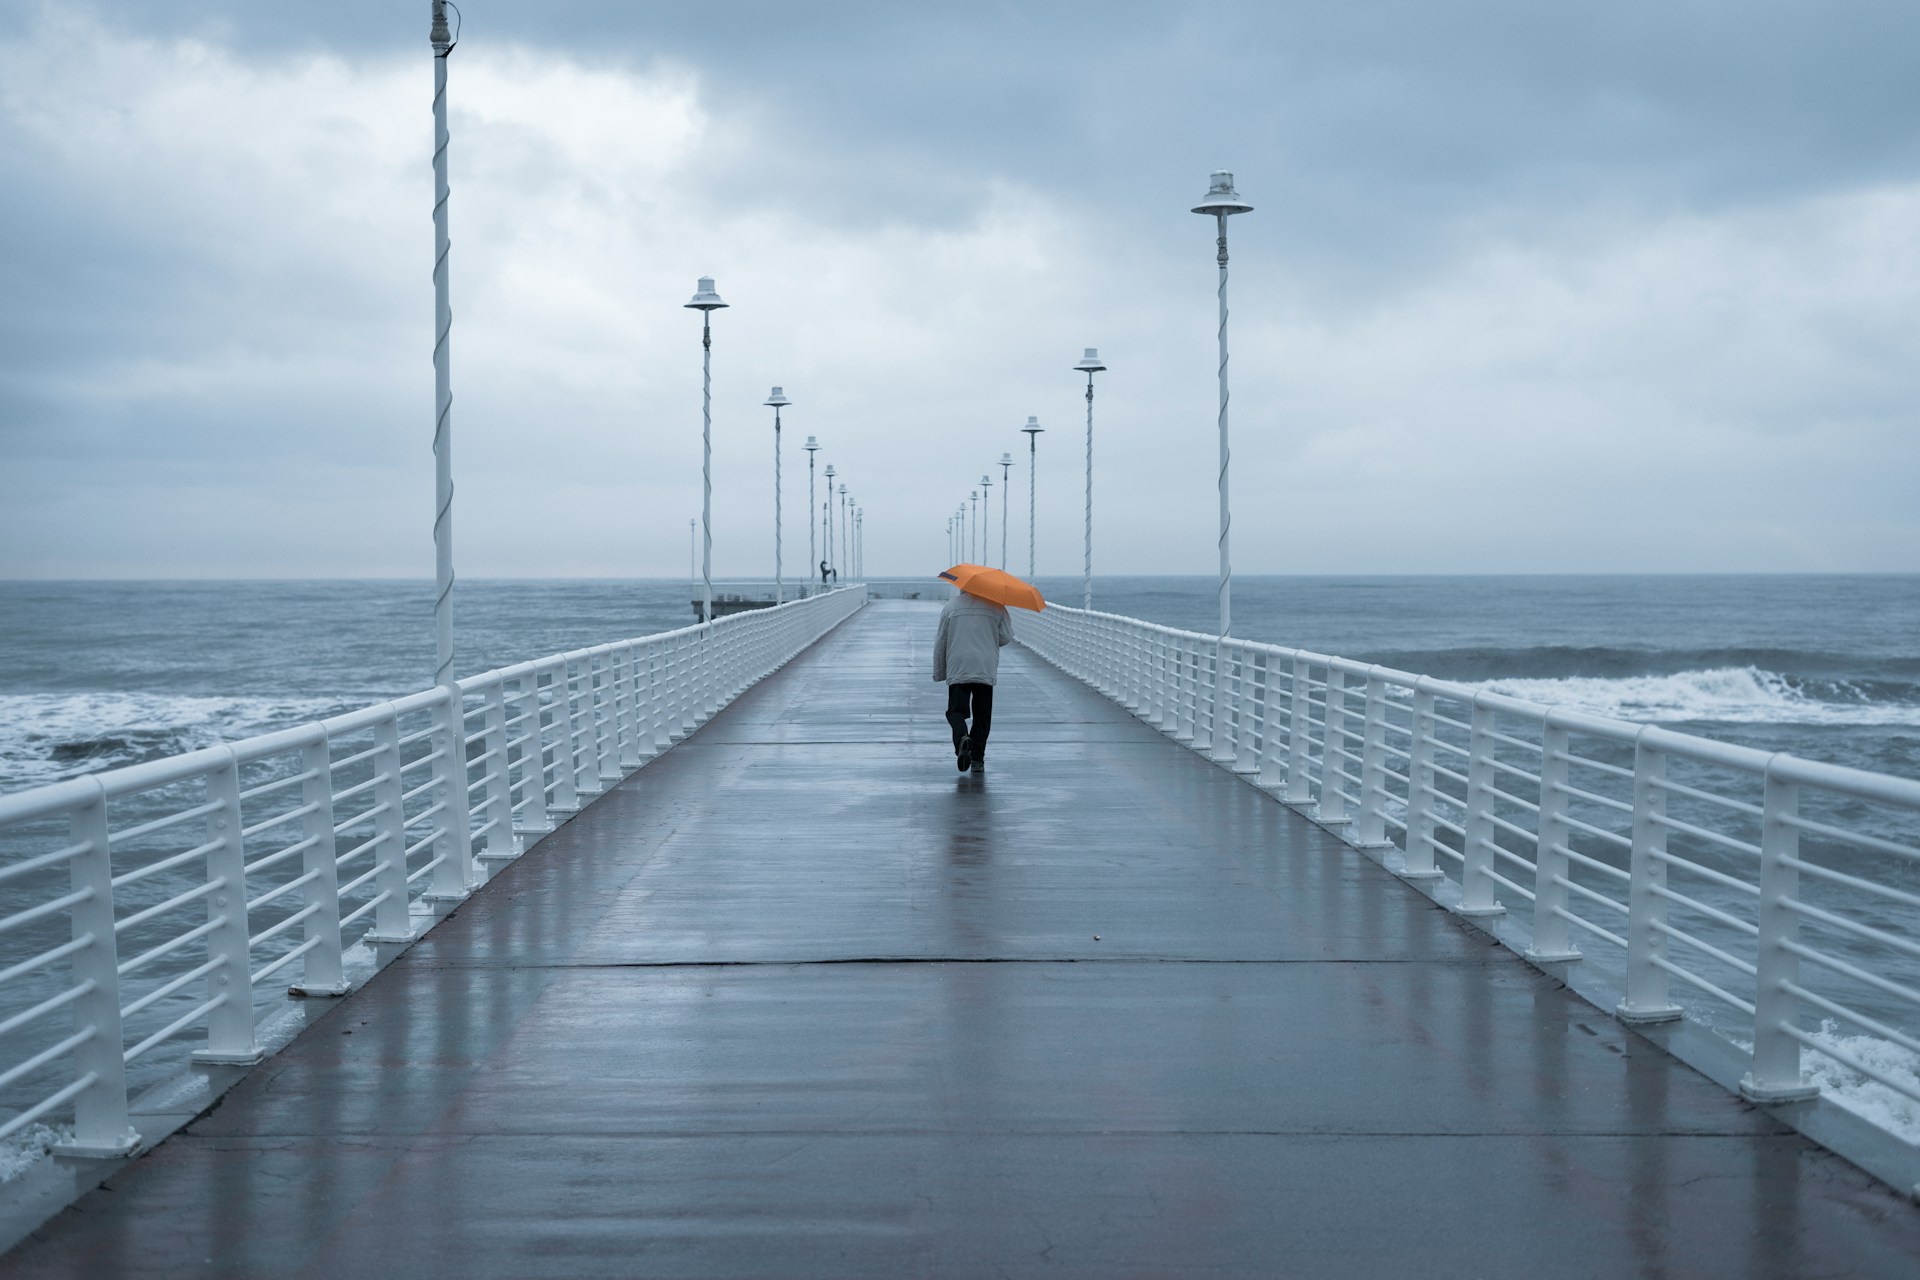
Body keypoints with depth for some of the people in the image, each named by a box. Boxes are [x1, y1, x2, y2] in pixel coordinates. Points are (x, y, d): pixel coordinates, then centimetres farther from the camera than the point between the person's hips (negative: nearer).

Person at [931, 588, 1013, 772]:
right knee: (982, 715, 8)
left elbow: (940, 643, 7)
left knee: (956, 710, 3)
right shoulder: (996, 607, 4)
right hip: (986, 670, 1)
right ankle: (977, 758, 6)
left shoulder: (951, 606, 5)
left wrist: (939, 673, 15)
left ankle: (962, 737, -28)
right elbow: (1006, 636, 5)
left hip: (957, 669, 0)